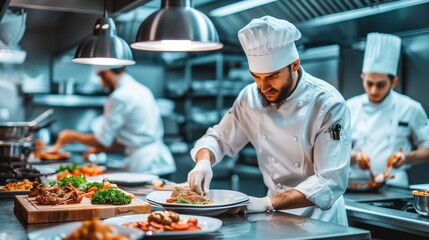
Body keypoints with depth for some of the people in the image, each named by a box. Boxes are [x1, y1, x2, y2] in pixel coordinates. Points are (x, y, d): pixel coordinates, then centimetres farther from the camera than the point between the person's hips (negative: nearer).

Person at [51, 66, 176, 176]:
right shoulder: (141, 90, 16)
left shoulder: (120, 97, -12)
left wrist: (74, 136, 10)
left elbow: (103, 140, -6)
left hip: (146, 167, -9)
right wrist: (100, 148, 22)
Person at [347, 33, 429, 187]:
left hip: (393, 187, -1)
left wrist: (407, 157, -8)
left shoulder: (410, 109, 5)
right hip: (355, 185, 1)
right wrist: (353, 157, -10)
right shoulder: (351, 107, 8)